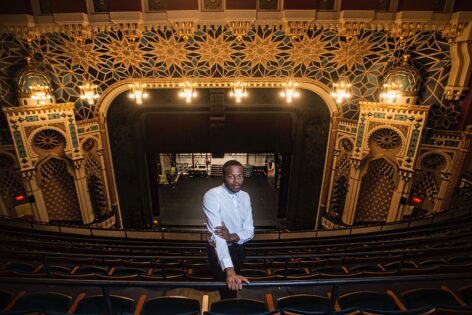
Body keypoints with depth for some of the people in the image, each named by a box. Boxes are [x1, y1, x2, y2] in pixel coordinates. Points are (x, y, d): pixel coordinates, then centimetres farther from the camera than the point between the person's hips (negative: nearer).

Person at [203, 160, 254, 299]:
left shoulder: (245, 196, -6)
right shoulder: (212, 196, -25)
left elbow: (250, 230, -9)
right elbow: (217, 234, -34)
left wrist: (232, 237, -31)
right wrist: (229, 271, -43)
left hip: (239, 248, 6)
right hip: (219, 251, -6)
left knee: (234, 288, 26)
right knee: (229, 292, 6)